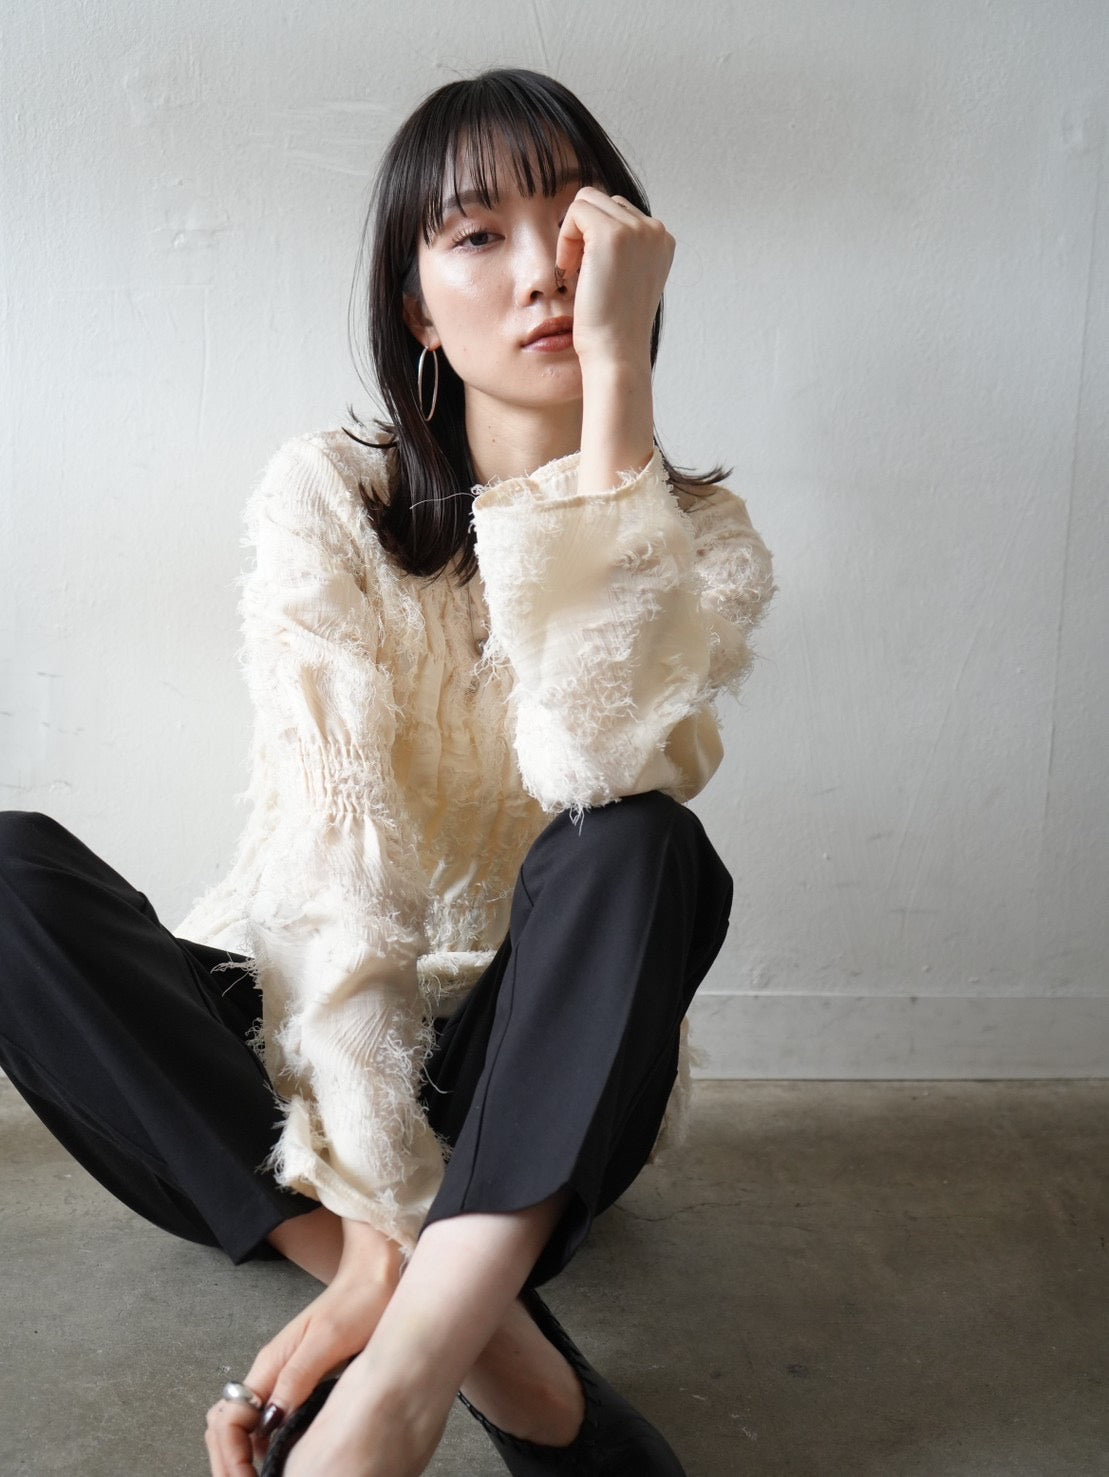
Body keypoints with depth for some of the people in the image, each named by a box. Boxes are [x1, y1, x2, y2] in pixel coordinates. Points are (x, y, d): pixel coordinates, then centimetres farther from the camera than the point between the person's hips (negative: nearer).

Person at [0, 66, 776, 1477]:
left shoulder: (698, 534, -4)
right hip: (304, 1055, 1)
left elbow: (604, 752, -28)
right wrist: (371, 1225, -29)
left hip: (541, 1073, 0)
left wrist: (616, 368, -26)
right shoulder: (328, 497, -6)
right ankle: (498, 1356, -30)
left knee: (638, 845, -30)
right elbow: (333, 853, -18)